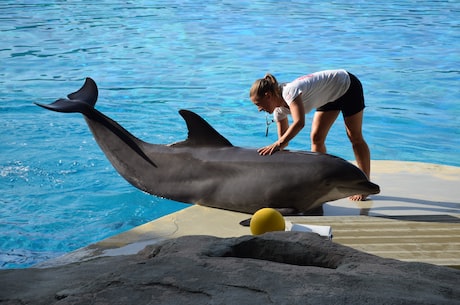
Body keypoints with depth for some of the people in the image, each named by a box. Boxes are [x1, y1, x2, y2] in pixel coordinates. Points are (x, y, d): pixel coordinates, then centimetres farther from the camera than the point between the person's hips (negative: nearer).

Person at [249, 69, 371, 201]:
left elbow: (299, 123, -49)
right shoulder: (279, 109, -9)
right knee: (316, 138, 0)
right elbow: (284, 139, -3)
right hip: (331, 96, 8)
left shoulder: (289, 91, -35)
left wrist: (277, 144, -54)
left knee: (355, 138, -1)